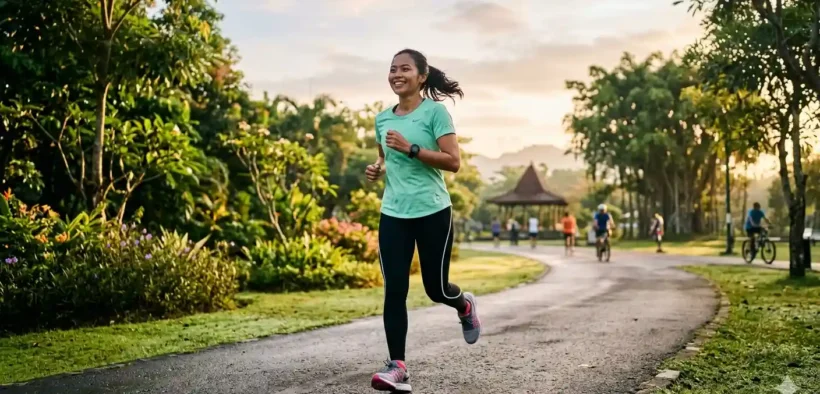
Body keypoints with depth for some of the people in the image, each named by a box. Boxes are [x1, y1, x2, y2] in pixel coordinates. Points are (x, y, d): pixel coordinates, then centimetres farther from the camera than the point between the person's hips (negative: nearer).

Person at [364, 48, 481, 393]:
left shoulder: (435, 111, -7)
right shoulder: (382, 119, 10)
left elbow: (453, 161, -14)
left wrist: (410, 148, -22)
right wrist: (376, 170, 2)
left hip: (432, 213, -4)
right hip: (393, 215, 4)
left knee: (436, 288, 5)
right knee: (394, 290, -4)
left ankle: (466, 306, 41)